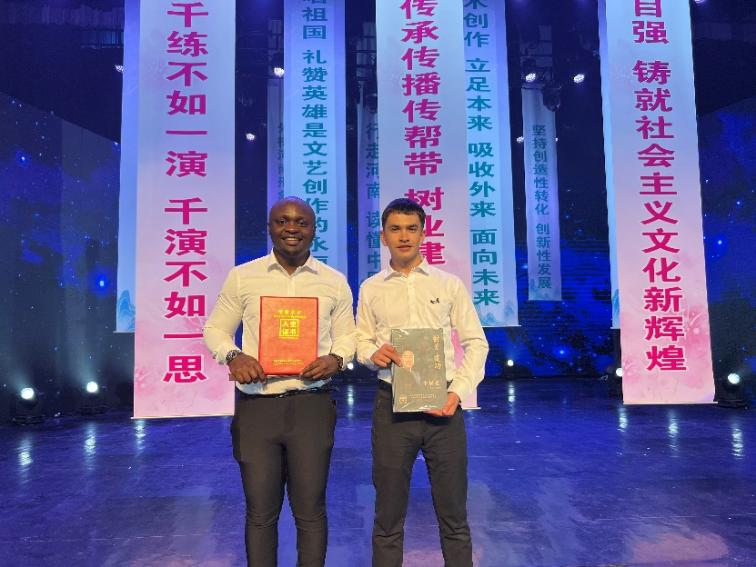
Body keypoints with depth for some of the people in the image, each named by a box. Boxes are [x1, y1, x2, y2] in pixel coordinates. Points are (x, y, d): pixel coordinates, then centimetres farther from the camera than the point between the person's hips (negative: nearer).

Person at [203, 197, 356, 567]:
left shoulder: (334, 282, 5)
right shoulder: (241, 277, 3)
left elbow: (347, 335, 12)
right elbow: (215, 329, 9)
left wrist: (336, 359, -10)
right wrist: (232, 356, -11)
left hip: (311, 406, 0)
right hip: (256, 406, 0)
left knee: (310, 510, 10)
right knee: (260, 511, 12)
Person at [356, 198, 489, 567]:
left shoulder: (449, 284, 3)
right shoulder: (371, 289, 6)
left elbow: (475, 342, 3)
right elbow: (361, 341, 12)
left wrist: (458, 391, -9)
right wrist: (374, 353, -12)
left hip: (442, 403, 0)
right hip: (392, 403, 1)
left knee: (453, 511, 11)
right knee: (388, 512, 12)